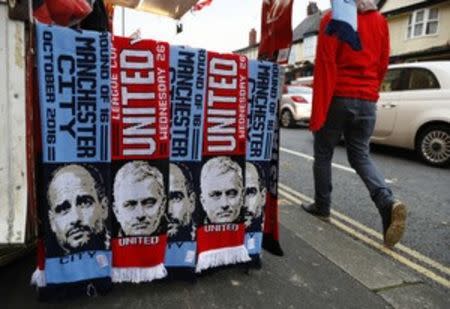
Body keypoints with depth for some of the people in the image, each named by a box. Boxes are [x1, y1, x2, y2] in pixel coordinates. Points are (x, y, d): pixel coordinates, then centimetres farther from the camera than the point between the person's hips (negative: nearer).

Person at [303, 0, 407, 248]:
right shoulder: (380, 21, 11)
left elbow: (325, 66, -12)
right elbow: (383, 65, 15)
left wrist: (317, 113, -13)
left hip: (337, 98, -5)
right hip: (368, 101, 5)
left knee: (323, 154, 11)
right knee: (360, 155, 12)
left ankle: (322, 206, 20)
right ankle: (388, 203, -10)